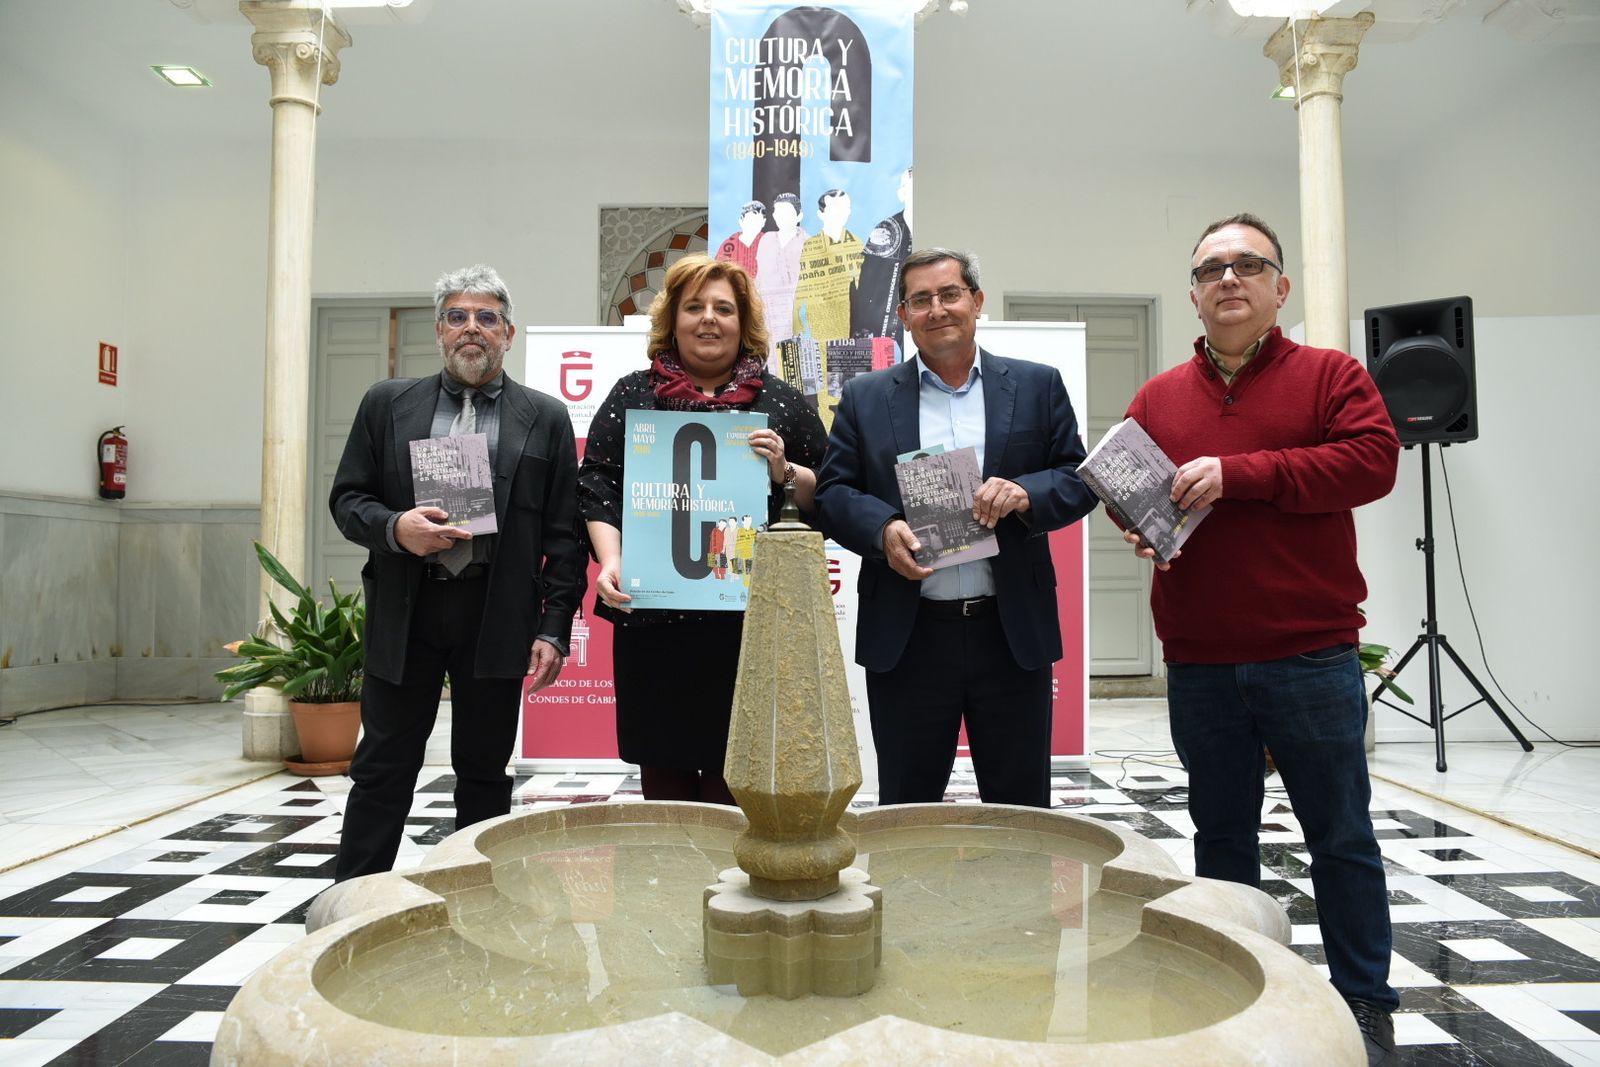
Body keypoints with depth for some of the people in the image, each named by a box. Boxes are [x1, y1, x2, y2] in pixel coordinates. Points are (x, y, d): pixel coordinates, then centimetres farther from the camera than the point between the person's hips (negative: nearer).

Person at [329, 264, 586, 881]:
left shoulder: (546, 418, 5)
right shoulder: (387, 404, 9)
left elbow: (563, 534, 2)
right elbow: (347, 499, 9)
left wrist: (553, 628, -4)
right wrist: (395, 527, -13)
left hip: (498, 617, 0)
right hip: (404, 612, 1)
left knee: (484, 771, 9)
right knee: (383, 768, 7)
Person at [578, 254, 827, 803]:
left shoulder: (781, 402, 10)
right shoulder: (633, 396, 11)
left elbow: (828, 500, 11)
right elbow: (597, 487, 6)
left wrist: (785, 472, -9)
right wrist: (611, 562, -10)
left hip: (748, 621, -1)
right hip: (653, 620, 1)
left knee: (732, 778, 2)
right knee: (662, 772, 8)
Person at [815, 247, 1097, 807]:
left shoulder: (1037, 386, 8)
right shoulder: (865, 397, 7)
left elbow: (1081, 480, 5)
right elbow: (832, 491, 3)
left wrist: (1025, 493, -16)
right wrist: (882, 529, -16)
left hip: (1013, 633, 0)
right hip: (906, 639, 0)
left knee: (1021, 814, 11)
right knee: (905, 814, 11)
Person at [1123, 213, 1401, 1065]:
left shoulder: (1330, 376, 1)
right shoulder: (1156, 399, 10)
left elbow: (1372, 459, -13)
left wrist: (1238, 473, -19)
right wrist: (1136, 521, -12)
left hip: (1311, 657, -3)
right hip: (1199, 665, 3)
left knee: (1340, 834, 9)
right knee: (1221, 833, 14)